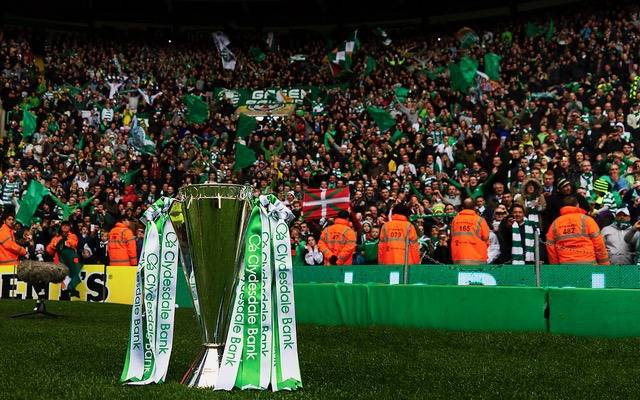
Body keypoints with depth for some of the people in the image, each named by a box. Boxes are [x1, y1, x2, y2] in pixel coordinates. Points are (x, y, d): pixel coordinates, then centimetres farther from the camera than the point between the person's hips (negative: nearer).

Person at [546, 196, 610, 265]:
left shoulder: (555, 223, 9)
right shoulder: (586, 219, 1)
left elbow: (550, 247, 8)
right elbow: (598, 244, -2)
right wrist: (605, 264, 6)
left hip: (565, 265, 3)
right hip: (587, 263, -3)